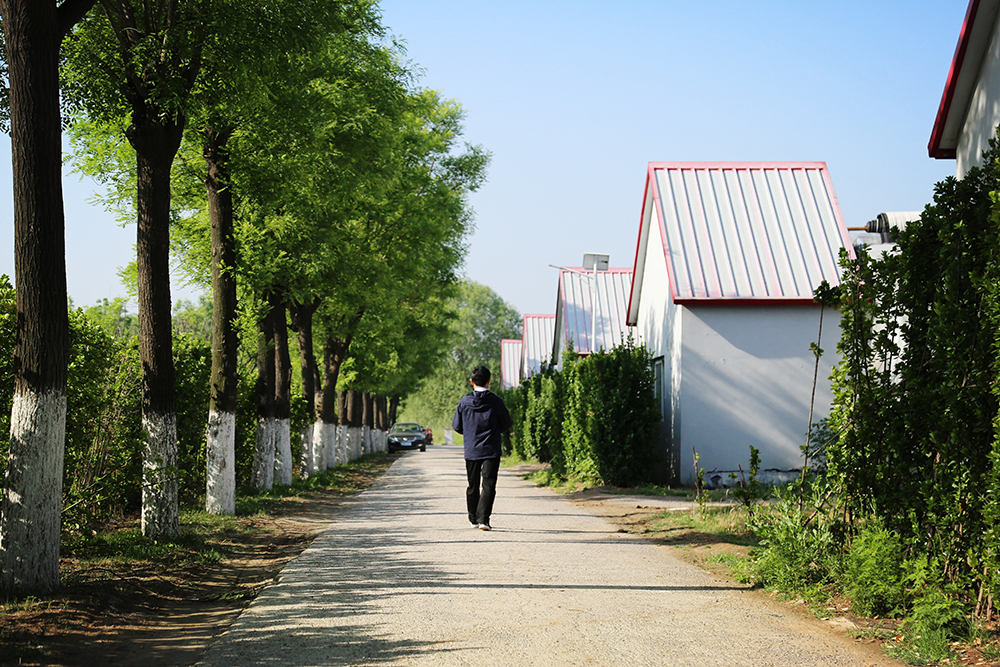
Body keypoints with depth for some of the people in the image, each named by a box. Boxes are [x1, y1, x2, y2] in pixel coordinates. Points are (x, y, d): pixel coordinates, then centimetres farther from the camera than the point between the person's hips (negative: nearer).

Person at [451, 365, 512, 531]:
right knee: (489, 486, -4)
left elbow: (456, 425, 5)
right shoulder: (495, 401, -8)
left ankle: (474, 519, 26)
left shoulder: (464, 401, -3)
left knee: (473, 486, 15)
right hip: (491, 451, -3)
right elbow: (507, 424, 1)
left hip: (471, 451, 3)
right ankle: (483, 519, -17)